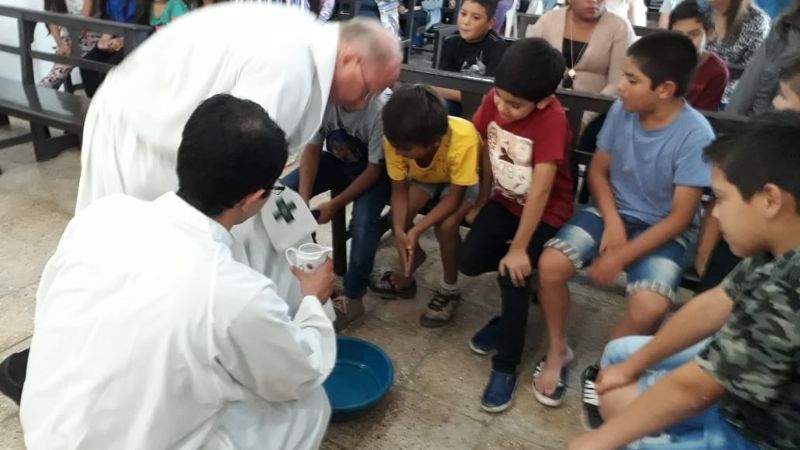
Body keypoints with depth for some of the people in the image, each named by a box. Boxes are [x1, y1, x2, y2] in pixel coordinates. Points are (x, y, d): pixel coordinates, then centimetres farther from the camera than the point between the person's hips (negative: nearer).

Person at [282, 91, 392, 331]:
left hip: (373, 168, -5)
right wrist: (303, 199, -20)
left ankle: (352, 296, -9)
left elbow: (375, 168, -23)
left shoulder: (381, 107, -33)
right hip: (335, 159, 5)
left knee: (363, 221, -30)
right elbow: (312, 149, -10)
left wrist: (334, 204, -23)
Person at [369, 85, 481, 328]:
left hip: (467, 177, -3)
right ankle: (407, 273, 7)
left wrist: (417, 230, -38)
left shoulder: (463, 140, -42)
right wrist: (399, 231, -35)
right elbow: (399, 192, -20)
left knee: (446, 225, -27)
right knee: (398, 214, -20)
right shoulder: (397, 140, -31)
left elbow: (454, 197, -31)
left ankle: (449, 290, -1)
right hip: (425, 175, 4)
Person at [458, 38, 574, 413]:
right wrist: (483, 202, 9)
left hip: (546, 211, -5)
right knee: (469, 262, -9)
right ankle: (512, 311, 21)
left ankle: (506, 365, -1)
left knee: (513, 274, -20)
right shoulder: (493, 100, -13)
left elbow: (540, 189, -31)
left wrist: (518, 249, -29)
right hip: (505, 200, 6)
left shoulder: (552, 120, -29)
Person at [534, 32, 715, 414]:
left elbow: (681, 216, -18)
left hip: (665, 231, -3)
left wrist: (622, 257, -21)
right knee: (550, 265, -20)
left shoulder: (695, 135, -21)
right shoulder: (621, 110, -9)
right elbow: (597, 171, 3)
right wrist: (611, 220, -13)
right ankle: (557, 351, 6)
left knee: (649, 308, -29)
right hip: (613, 211, 4)